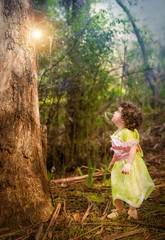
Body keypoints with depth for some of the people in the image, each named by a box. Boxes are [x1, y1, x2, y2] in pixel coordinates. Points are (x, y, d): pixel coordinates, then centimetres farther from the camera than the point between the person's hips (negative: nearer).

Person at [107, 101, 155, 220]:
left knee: (130, 187, 0)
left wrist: (128, 164, -40)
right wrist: (113, 161, 32)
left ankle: (132, 210, 22)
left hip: (130, 165, -8)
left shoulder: (127, 132, -21)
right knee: (116, 187, 13)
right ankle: (119, 209, 33)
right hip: (119, 164, 9)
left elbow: (133, 148, -31)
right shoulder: (116, 133, 7)